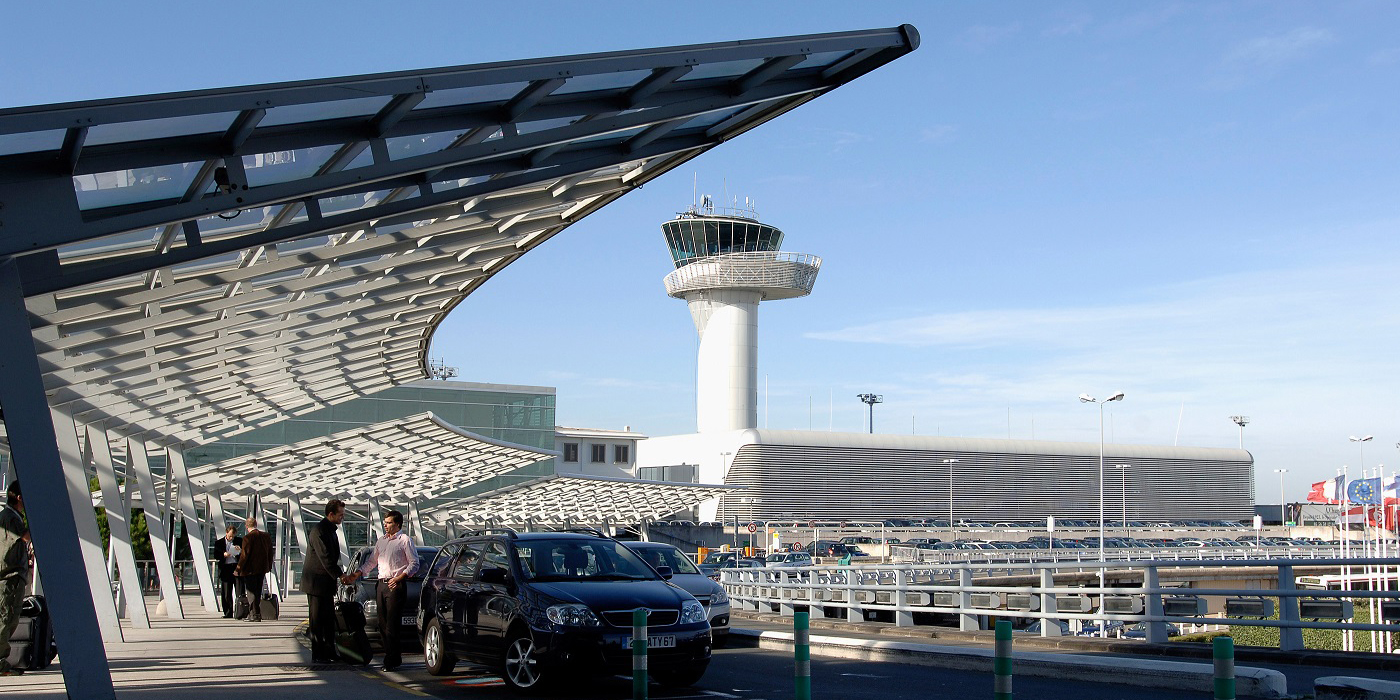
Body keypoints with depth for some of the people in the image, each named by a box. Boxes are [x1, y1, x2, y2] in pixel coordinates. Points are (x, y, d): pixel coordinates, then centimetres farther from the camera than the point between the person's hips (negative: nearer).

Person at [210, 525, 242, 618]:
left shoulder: (240, 541, 9)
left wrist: (240, 550, -14)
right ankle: (228, 613, 9)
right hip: (225, 568, 1)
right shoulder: (219, 542, 9)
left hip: (237, 567, -1)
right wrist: (223, 554, -15)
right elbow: (215, 556, 4)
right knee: (226, 594, 2)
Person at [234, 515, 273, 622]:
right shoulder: (267, 536, 3)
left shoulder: (248, 537, -16)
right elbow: (270, 553, 10)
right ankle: (257, 613, 24)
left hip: (250, 569, -6)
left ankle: (254, 615, 1)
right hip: (262, 569, 6)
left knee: (251, 592, 3)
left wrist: (238, 569, -10)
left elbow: (244, 555, -17)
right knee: (258, 592, 17)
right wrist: (269, 566, 21)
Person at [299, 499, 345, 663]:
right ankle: (318, 654, 3)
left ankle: (329, 651, 17)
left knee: (329, 619, 11)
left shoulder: (331, 530, 14)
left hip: (327, 583, 9)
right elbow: (325, 557, -21)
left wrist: (338, 574, 11)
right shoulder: (318, 530, -17)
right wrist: (340, 575, -18)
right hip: (316, 583, -9)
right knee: (318, 619, -2)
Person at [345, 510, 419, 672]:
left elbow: (414, 564, -5)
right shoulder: (381, 541, 19)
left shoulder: (404, 540, -2)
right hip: (381, 584, 7)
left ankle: (391, 660, -9)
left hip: (396, 585, -7)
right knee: (383, 624, 5)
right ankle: (394, 658, 11)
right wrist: (357, 574, 14)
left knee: (392, 624, -10)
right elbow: (372, 561, 26)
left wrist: (400, 577, -17)